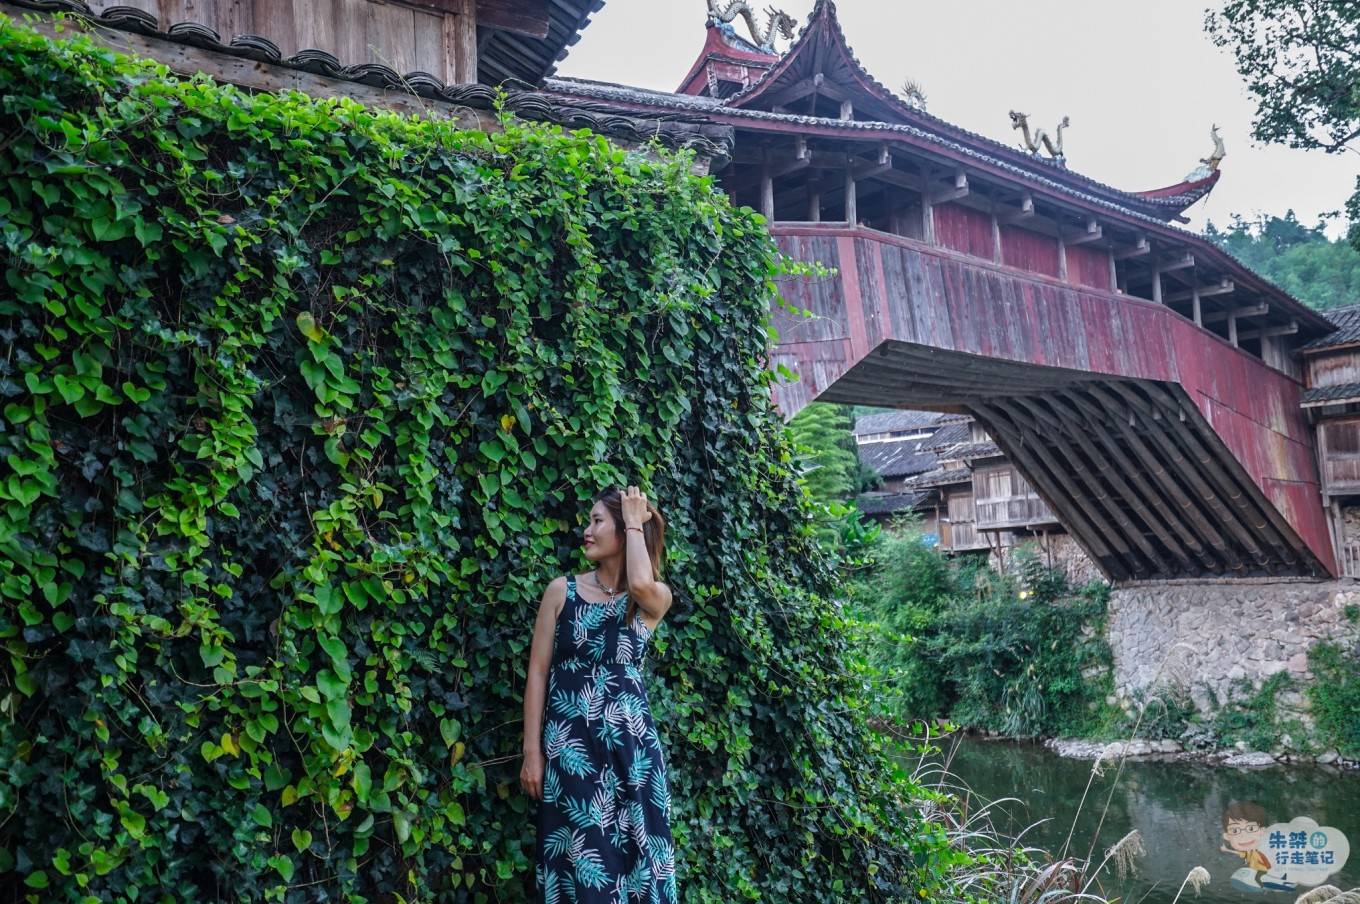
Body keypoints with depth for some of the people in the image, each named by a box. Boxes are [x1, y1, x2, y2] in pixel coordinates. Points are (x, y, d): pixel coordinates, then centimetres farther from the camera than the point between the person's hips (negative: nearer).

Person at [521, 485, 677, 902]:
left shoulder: (656, 599, 2)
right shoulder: (562, 590, 3)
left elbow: (640, 583, -24)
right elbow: (538, 673, 2)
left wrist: (634, 521, -10)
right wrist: (532, 750, -3)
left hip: (631, 745, 0)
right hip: (569, 744, 0)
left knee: (632, 853, 4)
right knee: (577, 857, 2)